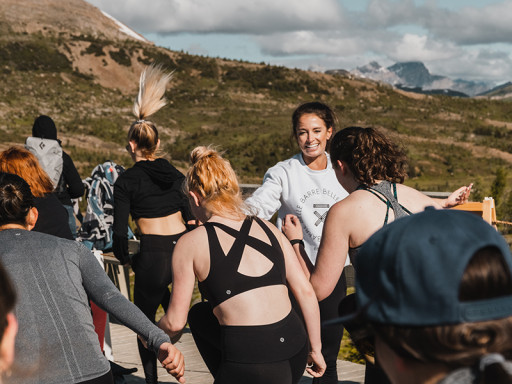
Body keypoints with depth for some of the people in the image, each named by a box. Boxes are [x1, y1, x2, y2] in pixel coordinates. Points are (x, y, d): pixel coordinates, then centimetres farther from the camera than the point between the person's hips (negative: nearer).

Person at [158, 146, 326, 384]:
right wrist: (315, 349, 18)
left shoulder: (191, 244, 0)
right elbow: (306, 292, 9)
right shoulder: (268, 229, 11)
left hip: (251, 364, -5)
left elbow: (175, 322, 3)